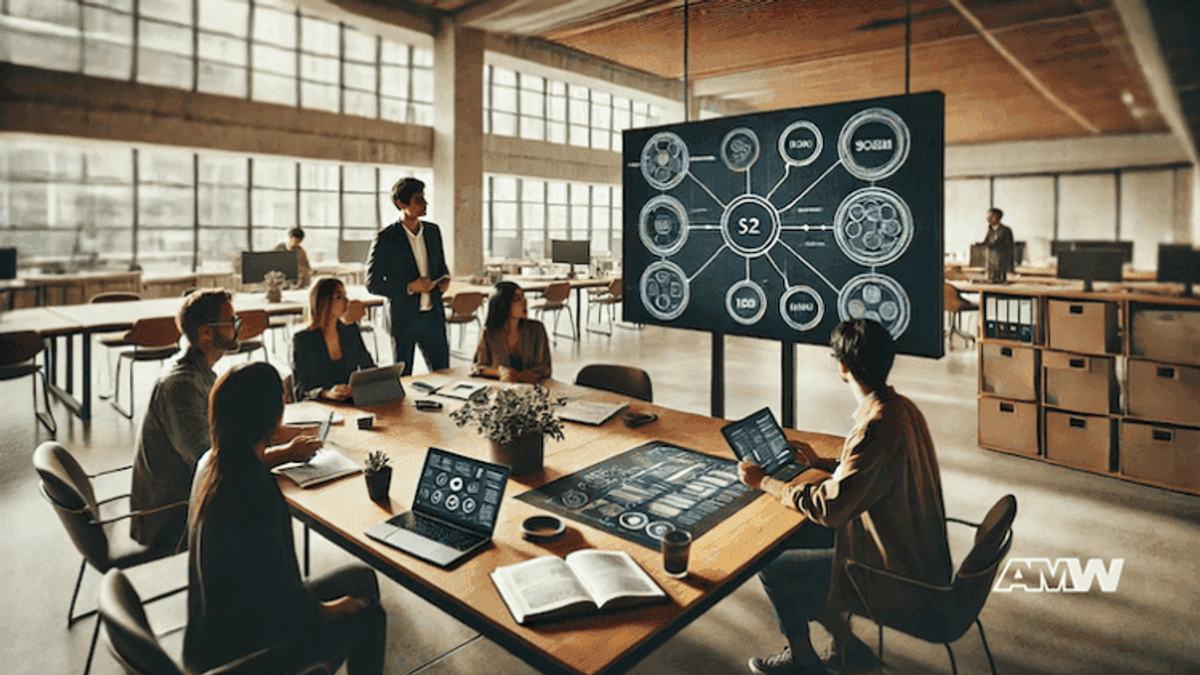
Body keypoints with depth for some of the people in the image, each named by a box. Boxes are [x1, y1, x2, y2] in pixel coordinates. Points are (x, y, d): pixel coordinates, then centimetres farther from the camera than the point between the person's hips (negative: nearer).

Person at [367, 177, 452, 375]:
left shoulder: (433, 231, 8)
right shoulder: (386, 238, -8)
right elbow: (373, 284, -8)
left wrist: (445, 278, 0)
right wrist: (410, 287, -19)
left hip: (433, 315, 5)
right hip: (403, 318, -4)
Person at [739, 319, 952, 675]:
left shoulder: (876, 428, -31)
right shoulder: (902, 408, 0)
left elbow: (829, 508, -29)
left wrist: (764, 482, -17)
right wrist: (820, 464, 20)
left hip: (897, 574, -9)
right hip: (917, 549, 9)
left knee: (773, 568, -1)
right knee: (795, 538, 17)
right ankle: (847, 645, 28)